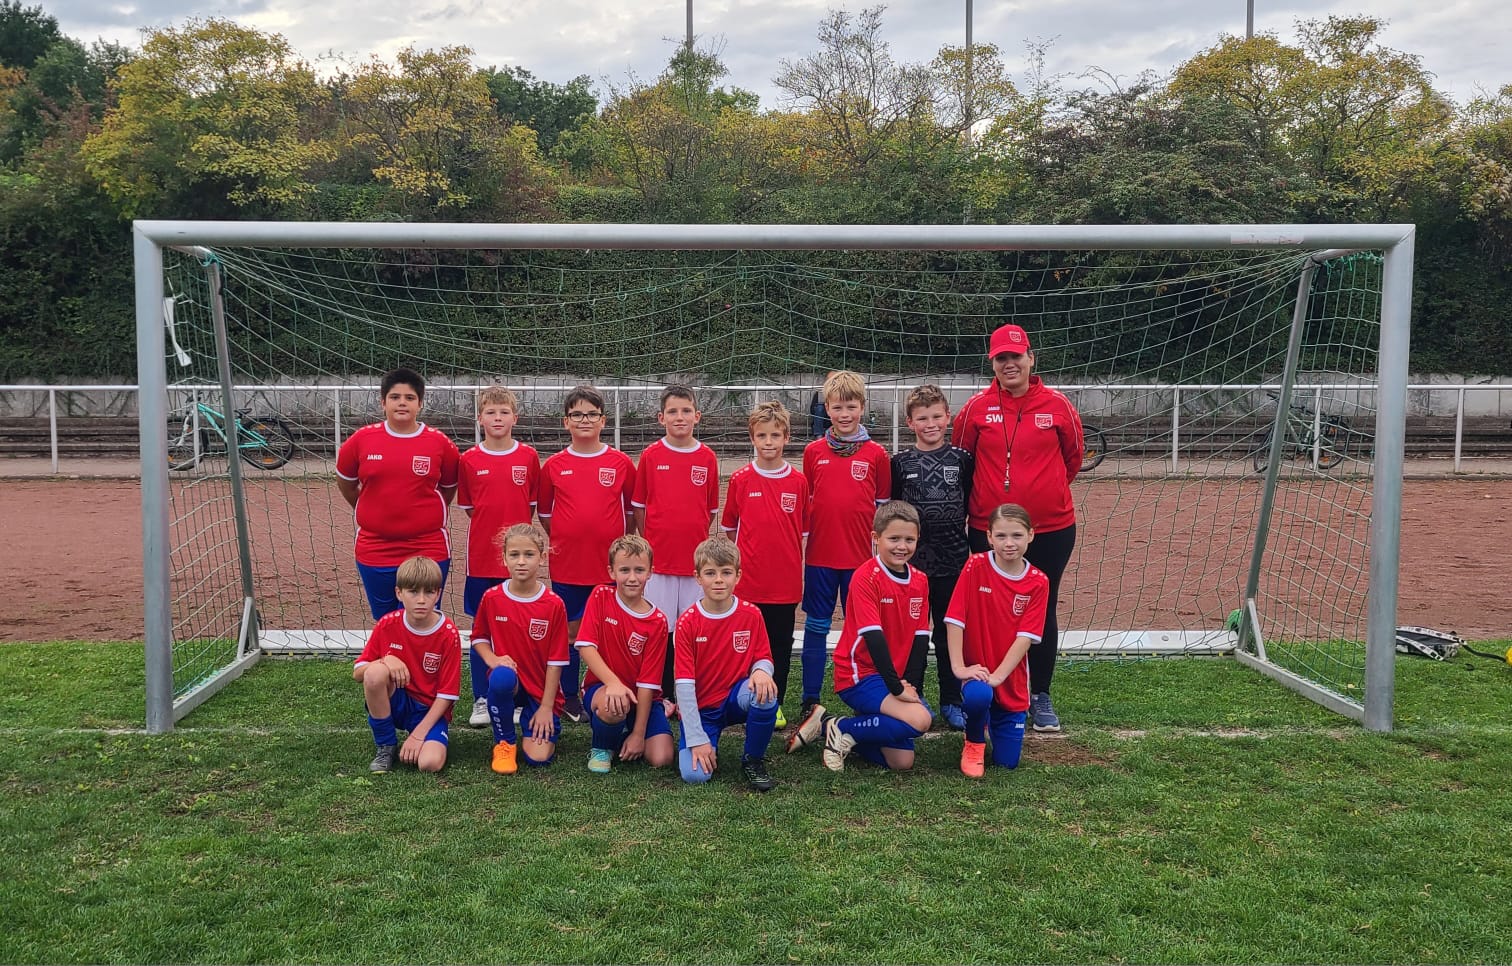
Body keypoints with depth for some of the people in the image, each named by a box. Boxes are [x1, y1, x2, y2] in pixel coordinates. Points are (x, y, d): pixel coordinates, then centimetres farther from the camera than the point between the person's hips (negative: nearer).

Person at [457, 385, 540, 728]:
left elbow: (533, 504, 8)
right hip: (482, 556, 0)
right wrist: (491, 528, 4)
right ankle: (482, 700, 17)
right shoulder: (469, 460, 1)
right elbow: (468, 507, 10)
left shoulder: (528, 457, 1)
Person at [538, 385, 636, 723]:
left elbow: (631, 509, 9)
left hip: (609, 565, 0)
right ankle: (569, 698, 21)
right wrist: (568, 539, 5)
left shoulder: (622, 463, 1)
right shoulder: (553, 465, 3)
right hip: (566, 566, 1)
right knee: (569, 631, 9)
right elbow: (544, 512, 12)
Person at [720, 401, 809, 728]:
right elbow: (729, 528, 7)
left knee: (781, 645, 11)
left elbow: (803, 532, 7)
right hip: (748, 580, -1)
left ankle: (775, 704, 24)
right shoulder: (740, 480, -3)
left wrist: (800, 572, 7)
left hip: (785, 583, 1)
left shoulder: (798, 482, 0)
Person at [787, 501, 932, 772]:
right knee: (920, 719, -27)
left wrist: (909, 683, -8)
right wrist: (896, 687, -22)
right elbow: (873, 636, -21)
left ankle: (830, 726, 17)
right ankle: (842, 729, -6)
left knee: (902, 761, 3)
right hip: (860, 673, -8)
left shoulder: (920, 582, 5)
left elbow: (921, 638, 3)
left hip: (897, 676, 8)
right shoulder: (866, 576, -16)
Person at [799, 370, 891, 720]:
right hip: (820, 556, 1)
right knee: (816, 628, 8)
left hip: (861, 557, -1)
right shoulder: (813, 452, 3)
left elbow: (883, 507, 6)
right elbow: (804, 504, 9)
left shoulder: (876, 454, 1)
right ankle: (810, 701, 16)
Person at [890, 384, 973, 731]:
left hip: (953, 560, 0)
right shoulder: (900, 463, 1)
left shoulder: (963, 460, 2)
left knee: (949, 631, 8)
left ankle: (951, 701, 18)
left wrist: (975, 547, 4)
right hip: (911, 560, 0)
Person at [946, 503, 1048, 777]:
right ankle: (974, 743, -3)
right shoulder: (975, 566, -10)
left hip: (1011, 680, 2)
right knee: (978, 695, -38)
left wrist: (997, 676, -22)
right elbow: (955, 619, -13)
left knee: (1006, 761, 2)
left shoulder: (1038, 582, -5)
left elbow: (1026, 637, -11)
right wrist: (958, 666, -21)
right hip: (976, 670, -2)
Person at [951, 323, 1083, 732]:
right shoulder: (977, 407, -3)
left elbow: (1072, 457, 11)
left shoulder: (1057, 406, -2)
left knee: (1042, 613, 9)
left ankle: (1039, 695, 23)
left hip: (1051, 529, 0)